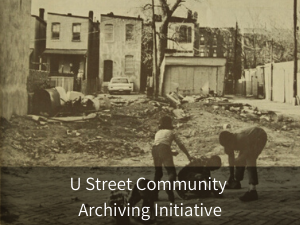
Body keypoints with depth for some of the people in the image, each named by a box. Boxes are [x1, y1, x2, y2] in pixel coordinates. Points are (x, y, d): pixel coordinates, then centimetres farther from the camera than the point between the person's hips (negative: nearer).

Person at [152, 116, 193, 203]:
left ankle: (155, 194, 14)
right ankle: (169, 187, -32)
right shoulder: (171, 132, 24)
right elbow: (180, 145, 18)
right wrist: (188, 156, 24)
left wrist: (171, 153, 51)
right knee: (171, 171, -4)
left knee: (158, 172, 20)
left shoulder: (158, 133, 34)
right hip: (165, 149, -4)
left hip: (154, 149, 4)